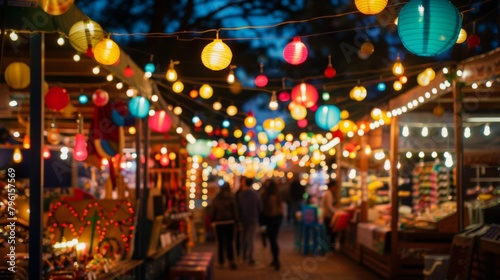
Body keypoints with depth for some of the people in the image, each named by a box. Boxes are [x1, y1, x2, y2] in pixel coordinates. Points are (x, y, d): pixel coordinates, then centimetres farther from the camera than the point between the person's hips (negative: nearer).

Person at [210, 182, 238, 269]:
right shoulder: (231, 198, -5)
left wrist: (213, 220, 14)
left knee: (220, 242, 10)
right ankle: (231, 260, -17)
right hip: (229, 222, -2)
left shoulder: (216, 199, 3)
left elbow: (213, 211, 6)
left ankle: (221, 261, 14)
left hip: (219, 223, 2)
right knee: (229, 242, -3)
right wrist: (236, 220, 3)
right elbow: (235, 210, -4)